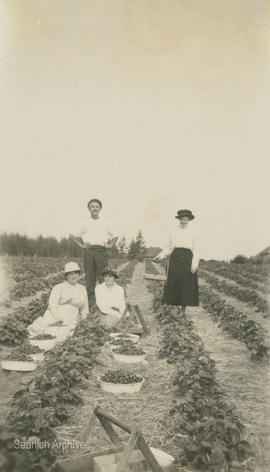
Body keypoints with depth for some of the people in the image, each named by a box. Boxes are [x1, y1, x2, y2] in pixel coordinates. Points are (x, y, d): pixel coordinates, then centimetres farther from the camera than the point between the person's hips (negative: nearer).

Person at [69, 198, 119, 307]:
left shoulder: (105, 224, 16)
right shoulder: (85, 224, 13)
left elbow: (115, 235, 27)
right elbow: (72, 236, 17)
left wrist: (110, 245, 11)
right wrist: (81, 245, 5)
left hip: (102, 251, 0)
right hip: (89, 251, 0)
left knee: (104, 277, -6)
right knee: (90, 277, -1)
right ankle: (90, 301, 5)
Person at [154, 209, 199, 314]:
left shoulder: (192, 233, 4)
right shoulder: (174, 232, 9)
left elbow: (196, 250, 0)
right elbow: (168, 247, 11)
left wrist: (195, 264, -10)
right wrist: (161, 255, -5)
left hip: (187, 260, -1)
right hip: (175, 259, 1)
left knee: (186, 285, 1)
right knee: (172, 284, -2)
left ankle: (183, 308, 9)